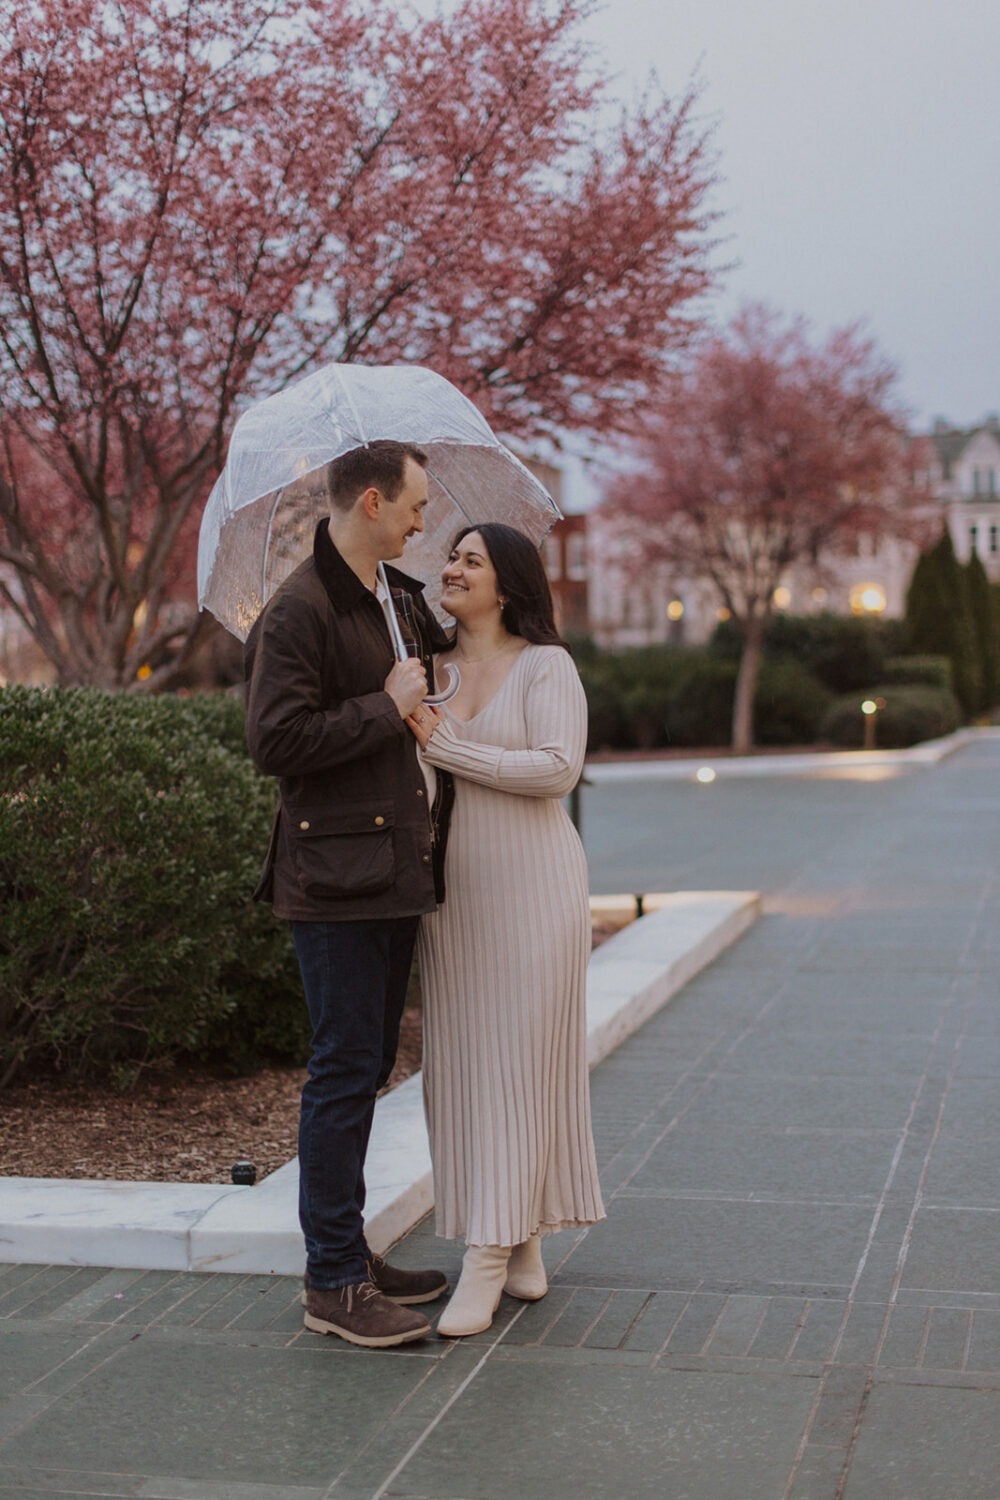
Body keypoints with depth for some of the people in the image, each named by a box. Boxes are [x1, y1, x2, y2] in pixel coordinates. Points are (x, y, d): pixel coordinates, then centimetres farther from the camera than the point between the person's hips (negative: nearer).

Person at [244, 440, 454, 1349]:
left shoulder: (403, 601, 15)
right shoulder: (300, 611, -13)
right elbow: (275, 742, -21)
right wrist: (387, 707, -16)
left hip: (397, 867, 9)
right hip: (337, 877, -9)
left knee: (369, 1067, 14)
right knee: (345, 1072, -4)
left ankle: (350, 1256, 25)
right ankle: (333, 1283, 7)